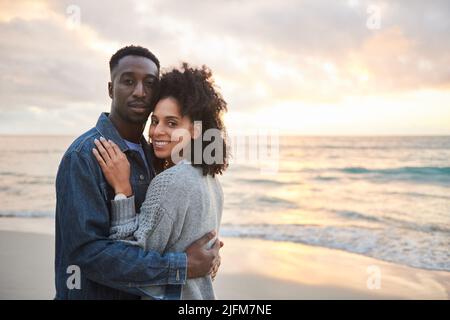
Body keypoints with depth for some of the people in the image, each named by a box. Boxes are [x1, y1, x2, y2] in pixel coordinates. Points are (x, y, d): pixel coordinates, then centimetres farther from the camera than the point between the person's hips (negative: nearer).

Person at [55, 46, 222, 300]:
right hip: (94, 292, -7)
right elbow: (87, 251, -27)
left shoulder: (148, 153, 4)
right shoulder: (83, 155, -20)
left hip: (144, 292, 7)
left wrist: (206, 252, -7)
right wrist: (183, 267, -26)